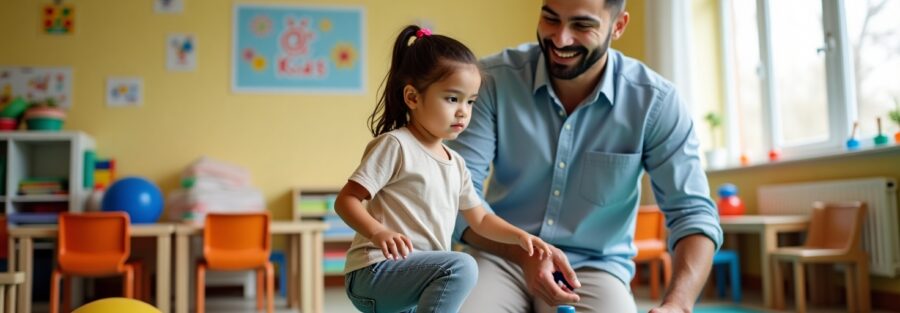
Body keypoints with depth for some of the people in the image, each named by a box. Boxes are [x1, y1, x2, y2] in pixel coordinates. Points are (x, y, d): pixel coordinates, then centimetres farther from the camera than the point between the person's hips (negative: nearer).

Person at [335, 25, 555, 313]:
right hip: (376, 270, -9)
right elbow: (345, 200, -15)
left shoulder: (455, 163, 13)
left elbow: (480, 220, 20)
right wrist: (378, 233, -33)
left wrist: (519, 236, 3)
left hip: (418, 276, 9)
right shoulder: (395, 145, -12)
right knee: (461, 267, -31)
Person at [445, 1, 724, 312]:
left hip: (595, 266, 1)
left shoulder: (656, 101, -10)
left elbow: (693, 211, -9)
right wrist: (523, 254, -29)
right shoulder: (493, 79, -10)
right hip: (500, 255, 0)